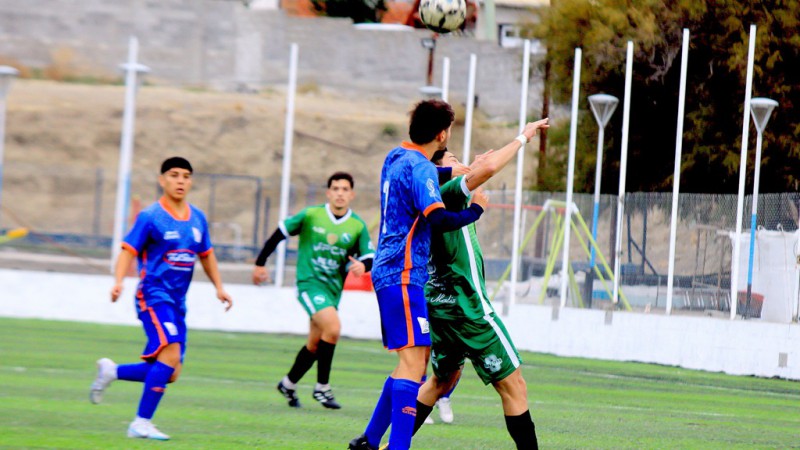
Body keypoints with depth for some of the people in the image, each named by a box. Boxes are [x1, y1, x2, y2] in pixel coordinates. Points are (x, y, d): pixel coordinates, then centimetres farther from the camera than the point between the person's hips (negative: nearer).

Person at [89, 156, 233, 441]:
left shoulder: (197, 219, 11)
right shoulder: (151, 217, -7)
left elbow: (206, 255, 25)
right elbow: (128, 252, -10)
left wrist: (219, 287, 17)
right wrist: (118, 281, -26)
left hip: (177, 301, 7)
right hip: (154, 296, -7)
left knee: (169, 373, 2)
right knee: (170, 353, -24)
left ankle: (111, 371, 22)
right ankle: (141, 423, -18)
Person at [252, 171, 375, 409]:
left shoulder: (358, 226, 1)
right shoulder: (311, 216, -6)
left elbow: (369, 256, 4)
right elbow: (279, 234, 2)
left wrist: (363, 265, -20)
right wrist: (260, 263, 4)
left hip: (334, 288, 5)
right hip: (310, 283, -5)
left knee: (315, 345, 12)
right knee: (333, 327, -25)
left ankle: (288, 384, 35)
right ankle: (322, 387, -14)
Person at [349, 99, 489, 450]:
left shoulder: (396, 158, 15)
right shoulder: (419, 168, -14)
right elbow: (439, 219, -26)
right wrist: (475, 210, -11)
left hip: (389, 273, 10)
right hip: (404, 275, -10)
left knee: (415, 360, 14)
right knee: (413, 361, -15)